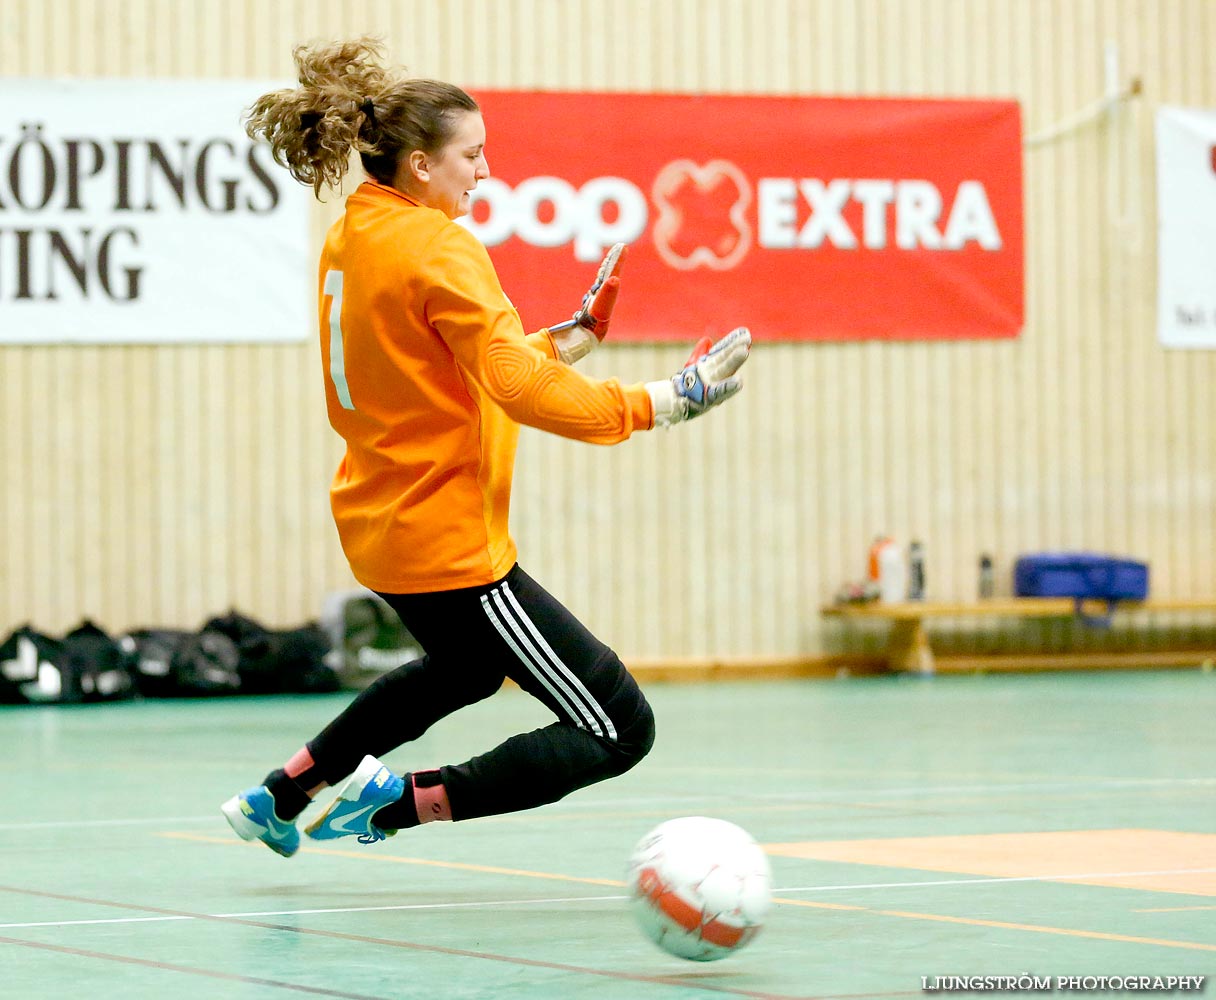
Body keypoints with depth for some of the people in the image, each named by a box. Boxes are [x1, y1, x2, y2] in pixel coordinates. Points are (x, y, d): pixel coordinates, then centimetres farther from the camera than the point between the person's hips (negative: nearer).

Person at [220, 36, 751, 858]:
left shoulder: (351, 241, 9)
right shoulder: (441, 250, -19)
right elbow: (521, 389, -28)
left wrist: (569, 337, 13)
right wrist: (663, 403, -27)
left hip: (380, 525, 10)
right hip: (451, 544, -10)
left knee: (466, 669, 40)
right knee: (619, 730, -7)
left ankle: (281, 793, 41)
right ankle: (400, 805, -9)